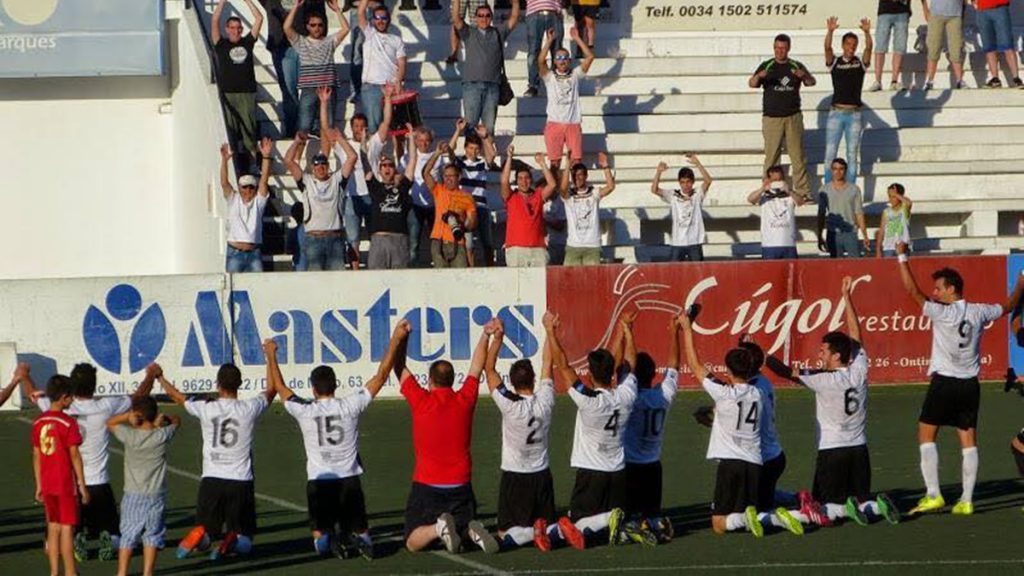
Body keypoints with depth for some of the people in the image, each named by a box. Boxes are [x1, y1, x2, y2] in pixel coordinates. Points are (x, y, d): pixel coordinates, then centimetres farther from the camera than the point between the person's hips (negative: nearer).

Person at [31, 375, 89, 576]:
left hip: (48, 485, 6)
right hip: (66, 484, -6)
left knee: (53, 529, 11)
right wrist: (82, 486, -7)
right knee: (67, 529, -3)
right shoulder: (68, 423, -13)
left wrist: (39, 486, 15)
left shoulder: (38, 422, 4)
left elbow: (36, 456, 9)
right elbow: (74, 456, -12)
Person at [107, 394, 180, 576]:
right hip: (156, 495, 0)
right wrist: (162, 419, -10)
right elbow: (176, 421, 11)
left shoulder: (129, 436, -12)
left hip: (132, 495, 0)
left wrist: (127, 416, -12)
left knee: (128, 536, 8)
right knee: (152, 536, 8)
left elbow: (110, 423, 6)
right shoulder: (162, 436, -9)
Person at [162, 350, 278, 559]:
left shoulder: (206, 408, -4)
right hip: (241, 481, -1)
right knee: (244, 543, 10)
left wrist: (159, 377, 33)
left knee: (205, 527, 15)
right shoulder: (249, 409, -5)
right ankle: (231, 542, -27)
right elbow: (271, 390, 14)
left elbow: (176, 396, 14)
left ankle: (196, 537, -22)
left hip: (212, 480, 1)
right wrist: (270, 356, 26)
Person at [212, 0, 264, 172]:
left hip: (247, 93, 2)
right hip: (227, 93, -2)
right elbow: (214, 20, 2)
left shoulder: (247, 42, 14)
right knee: (230, 130, -5)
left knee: (249, 128, -2)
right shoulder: (221, 44, 9)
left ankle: (252, 157, -3)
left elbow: (259, 18, 14)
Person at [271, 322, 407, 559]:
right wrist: (395, 341, 4)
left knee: (320, 536, 11)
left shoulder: (304, 411, -5)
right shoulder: (350, 406, -5)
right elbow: (381, 376, 1)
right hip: (349, 481, 1)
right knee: (360, 531, 11)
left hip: (318, 482, -1)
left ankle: (328, 539, -24)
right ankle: (355, 539, -25)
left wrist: (271, 355, 26)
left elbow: (279, 387, 13)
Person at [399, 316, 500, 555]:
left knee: (413, 542, 4)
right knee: (467, 528, 17)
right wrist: (485, 337, 20)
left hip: (426, 485, -2)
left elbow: (399, 368, 4)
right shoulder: (464, 401, 0)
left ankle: (439, 527, -27)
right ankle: (472, 531, -20)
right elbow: (476, 367, 15)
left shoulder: (421, 401, -7)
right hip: (461, 485, 2)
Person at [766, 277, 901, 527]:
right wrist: (847, 297, 17)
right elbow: (855, 336, 11)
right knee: (863, 502, 12)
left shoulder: (823, 380, -13)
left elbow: (786, 372, -10)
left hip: (831, 451, -5)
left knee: (826, 510, 2)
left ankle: (846, 509, -28)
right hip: (859, 448, 5)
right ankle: (879, 506, -19)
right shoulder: (858, 373, 0)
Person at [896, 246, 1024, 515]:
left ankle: (933, 495, -9)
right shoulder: (978, 312, 4)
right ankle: (967, 500, 4)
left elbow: (912, 291, -13)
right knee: (969, 441, 6)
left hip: (944, 381, -5)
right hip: (971, 384, 5)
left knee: (926, 435, 1)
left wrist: (902, 257, -7)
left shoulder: (942, 312, -11)